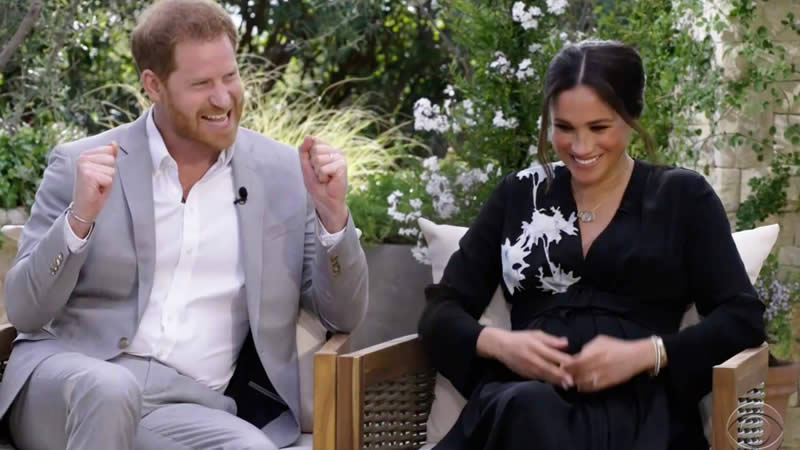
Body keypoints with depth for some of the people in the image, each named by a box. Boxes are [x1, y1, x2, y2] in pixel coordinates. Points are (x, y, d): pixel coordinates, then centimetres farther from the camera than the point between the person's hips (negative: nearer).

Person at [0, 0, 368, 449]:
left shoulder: (283, 173, 9)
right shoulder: (82, 163, 4)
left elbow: (343, 316, 10)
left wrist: (332, 212, -7)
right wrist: (79, 218, -16)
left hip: (190, 406, 1)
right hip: (68, 379, -1)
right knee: (110, 389, -37)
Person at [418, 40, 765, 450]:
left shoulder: (682, 196, 13)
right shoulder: (518, 194, 19)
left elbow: (743, 320, 4)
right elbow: (441, 312, 15)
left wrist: (644, 354, -13)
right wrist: (497, 343, -7)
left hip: (635, 400, -1)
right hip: (520, 398, 1)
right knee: (529, 409, -39)